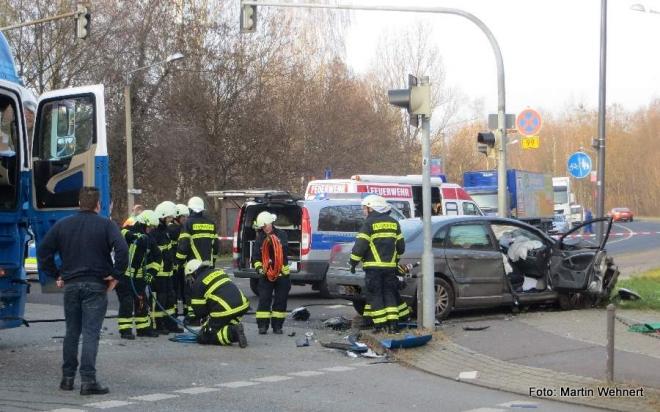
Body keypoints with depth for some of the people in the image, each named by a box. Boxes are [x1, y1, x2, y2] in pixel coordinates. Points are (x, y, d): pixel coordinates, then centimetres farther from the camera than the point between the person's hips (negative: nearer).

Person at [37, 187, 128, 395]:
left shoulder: (62, 225, 7)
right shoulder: (106, 225, -5)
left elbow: (44, 251, 6)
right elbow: (122, 250, -18)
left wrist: (56, 275, 11)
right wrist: (116, 275, -9)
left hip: (70, 284, 4)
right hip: (96, 286, -4)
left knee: (71, 332, 15)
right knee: (91, 333, -5)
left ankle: (67, 378, 18)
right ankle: (88, 380, -12)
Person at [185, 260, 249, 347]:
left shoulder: (197, 285, 3)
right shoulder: (219, 271, 23)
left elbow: (199, 309, 2)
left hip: (224, 311, -8)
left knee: (203, 338, 2)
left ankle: (232, 333, -18)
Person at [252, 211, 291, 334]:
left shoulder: (281, 235, -1)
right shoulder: (260, 238, 4)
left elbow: (285, 249, -12)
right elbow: (255, 256, 2)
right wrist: (259, 267, -13)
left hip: (282, 273, 0)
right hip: (266, 273, 0)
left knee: (280, 300, 4)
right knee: (264, 299, -4)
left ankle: (277, 325, 12)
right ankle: (262, 325, -1)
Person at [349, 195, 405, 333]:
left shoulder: (370, 223, -7)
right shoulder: (393, 223, 13)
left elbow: (360, 244, -12)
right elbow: (401, 246, 16)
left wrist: (353, 262, -4)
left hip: (374, 266, -5)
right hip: (390, 266, 5)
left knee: (375, 295, 0)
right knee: (390, 294, 11)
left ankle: (380, 324, -3)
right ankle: (393, 324, 3)